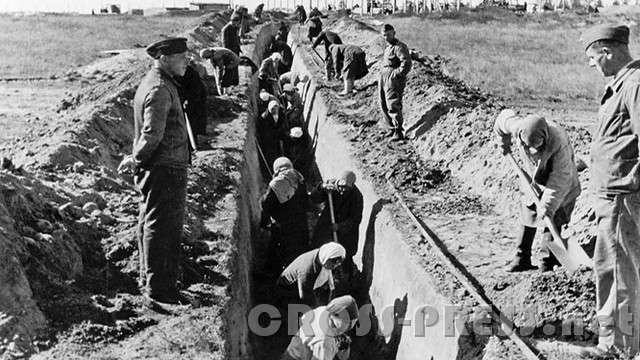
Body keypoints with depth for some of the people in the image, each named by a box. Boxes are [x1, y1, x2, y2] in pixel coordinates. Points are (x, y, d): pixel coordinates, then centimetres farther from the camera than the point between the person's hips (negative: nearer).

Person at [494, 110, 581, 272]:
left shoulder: (559, 142, -39)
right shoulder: (518, 127, -28)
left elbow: (559, 178, -34)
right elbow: (504, 116, -3)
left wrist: (547, 206, -36)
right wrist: (504, 143, 10)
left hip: (559, 181, -4)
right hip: (533, 180, 5)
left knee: (553, 221, -4)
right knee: (527, 218, 7)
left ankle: (549, 261, 7)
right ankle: (522, 258, 15)